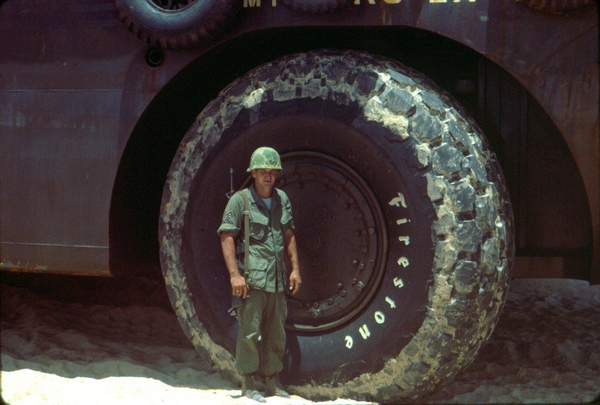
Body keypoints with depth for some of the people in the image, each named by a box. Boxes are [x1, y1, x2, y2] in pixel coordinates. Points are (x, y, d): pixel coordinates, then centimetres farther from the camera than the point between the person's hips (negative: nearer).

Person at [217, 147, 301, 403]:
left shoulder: (282, 199, 12)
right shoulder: (240, 200, -5)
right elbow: (227, 237, -9)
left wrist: (295, 268, 12)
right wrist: (234, 274, -16)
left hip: (277, 277, 6)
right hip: (252, 276, -6)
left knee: (276, 331, 9)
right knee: (251, 329, -7)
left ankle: (273, 380, 20)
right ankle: (248, 383, 2)